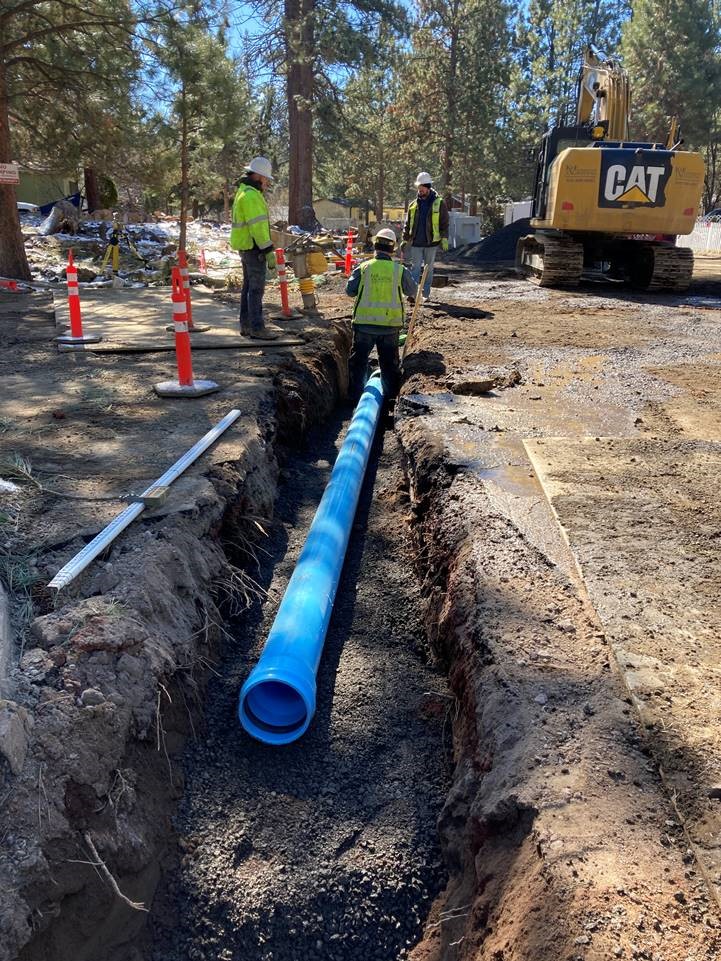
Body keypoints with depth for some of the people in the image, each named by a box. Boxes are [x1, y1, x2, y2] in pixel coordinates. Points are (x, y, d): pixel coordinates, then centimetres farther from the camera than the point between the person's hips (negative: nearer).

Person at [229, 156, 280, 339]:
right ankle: (257, 328, -4)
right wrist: (269, 252, -22)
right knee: (256, 289, -7)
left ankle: (246, 325, 21)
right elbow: (258, 226, -23)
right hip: (254, 248, -11)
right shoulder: (251, 195, -17)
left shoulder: (244, 192, 17)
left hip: (246, 247, 11)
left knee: (249, 287, 15)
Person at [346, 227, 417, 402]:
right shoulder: (400, 270, -3)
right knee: (390, 362, 14)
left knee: (358, 361, 11)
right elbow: (412, 291, 10)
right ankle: (391, 396, 19)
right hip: (390, 325, 1)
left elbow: (350, 290, 2)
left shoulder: (363, 268, -5)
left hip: (364, 323, -1)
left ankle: (355, 396, 13)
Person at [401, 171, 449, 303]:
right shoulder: (414, 204, 8)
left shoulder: (439, 203, 0)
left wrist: (444, 239, -7)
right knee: (415, 268, -5)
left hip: (431, 243, -2)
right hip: (416, 243, 2)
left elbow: (444, 224, 0)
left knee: (429, 269, 6)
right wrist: (405, 239, 7)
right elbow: (408, 224, 13)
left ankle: (426, 294, 13)